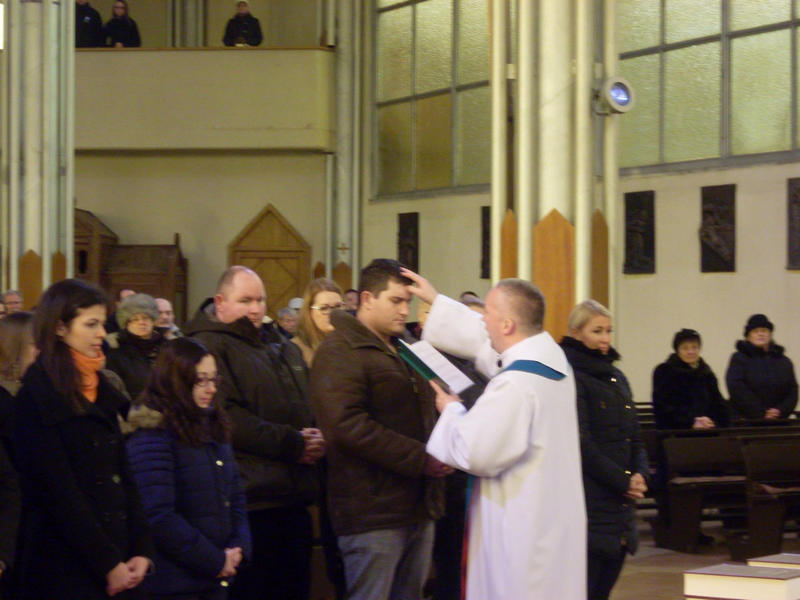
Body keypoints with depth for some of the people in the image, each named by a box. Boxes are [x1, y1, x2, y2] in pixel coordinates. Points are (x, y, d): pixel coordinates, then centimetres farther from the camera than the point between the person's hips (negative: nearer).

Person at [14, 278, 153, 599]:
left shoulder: (101, 388, 13)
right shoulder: (38, 395, -8)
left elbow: (124, 476, 11)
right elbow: (58, 490, -13)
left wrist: (141, 549, 0)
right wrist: (107, 563, -14)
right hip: (67, 566, -6)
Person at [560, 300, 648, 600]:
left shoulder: (616, 378, 18)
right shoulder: (571, 377, -8)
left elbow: (634, 438, 19)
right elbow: (581, 443, -13)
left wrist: (641, 474, 0)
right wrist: (623, 481, -11)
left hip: (619, 509, 8)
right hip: (587, 505, -8)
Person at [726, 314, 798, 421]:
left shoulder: (784, 361, 17)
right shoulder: (739, 359, 4)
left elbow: (792, 392, 11)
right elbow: (736, 389, -9)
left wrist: (780, 411, -9)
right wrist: (761, 414, -15)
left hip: (778, 422, 3)